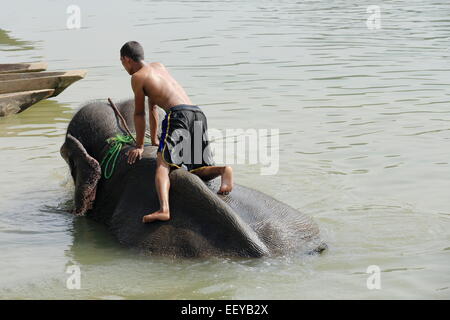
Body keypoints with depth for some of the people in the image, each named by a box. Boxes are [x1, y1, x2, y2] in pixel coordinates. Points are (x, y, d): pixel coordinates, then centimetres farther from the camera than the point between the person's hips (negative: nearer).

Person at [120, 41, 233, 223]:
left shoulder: (137, 77, 11)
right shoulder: (159, 66, 33)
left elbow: (139, 114, 15)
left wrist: (139, 146, 24)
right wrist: (154, 139, 46)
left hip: (179, 114, -7)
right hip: (198, 114, 7)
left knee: (162, 164, -19)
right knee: (200, 171, 10)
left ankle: (164, 209, -42)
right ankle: (223, 171, -23)